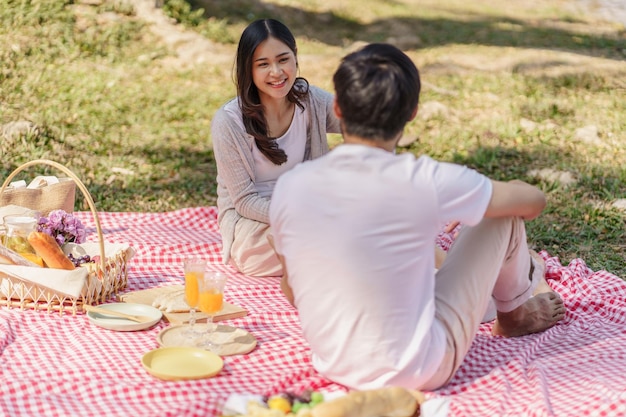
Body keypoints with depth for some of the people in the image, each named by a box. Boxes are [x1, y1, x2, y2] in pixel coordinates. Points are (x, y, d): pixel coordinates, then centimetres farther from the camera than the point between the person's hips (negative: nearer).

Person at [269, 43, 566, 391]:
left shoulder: (289, 187, -11)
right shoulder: (424, 182, -22)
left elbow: (292, 293, 5)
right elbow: (534, 201, -4)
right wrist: (516, 192, 21)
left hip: (333, 367, 5)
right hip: (418, 372, -4)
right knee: (504, 211, 8)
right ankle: (514, 312, 38)